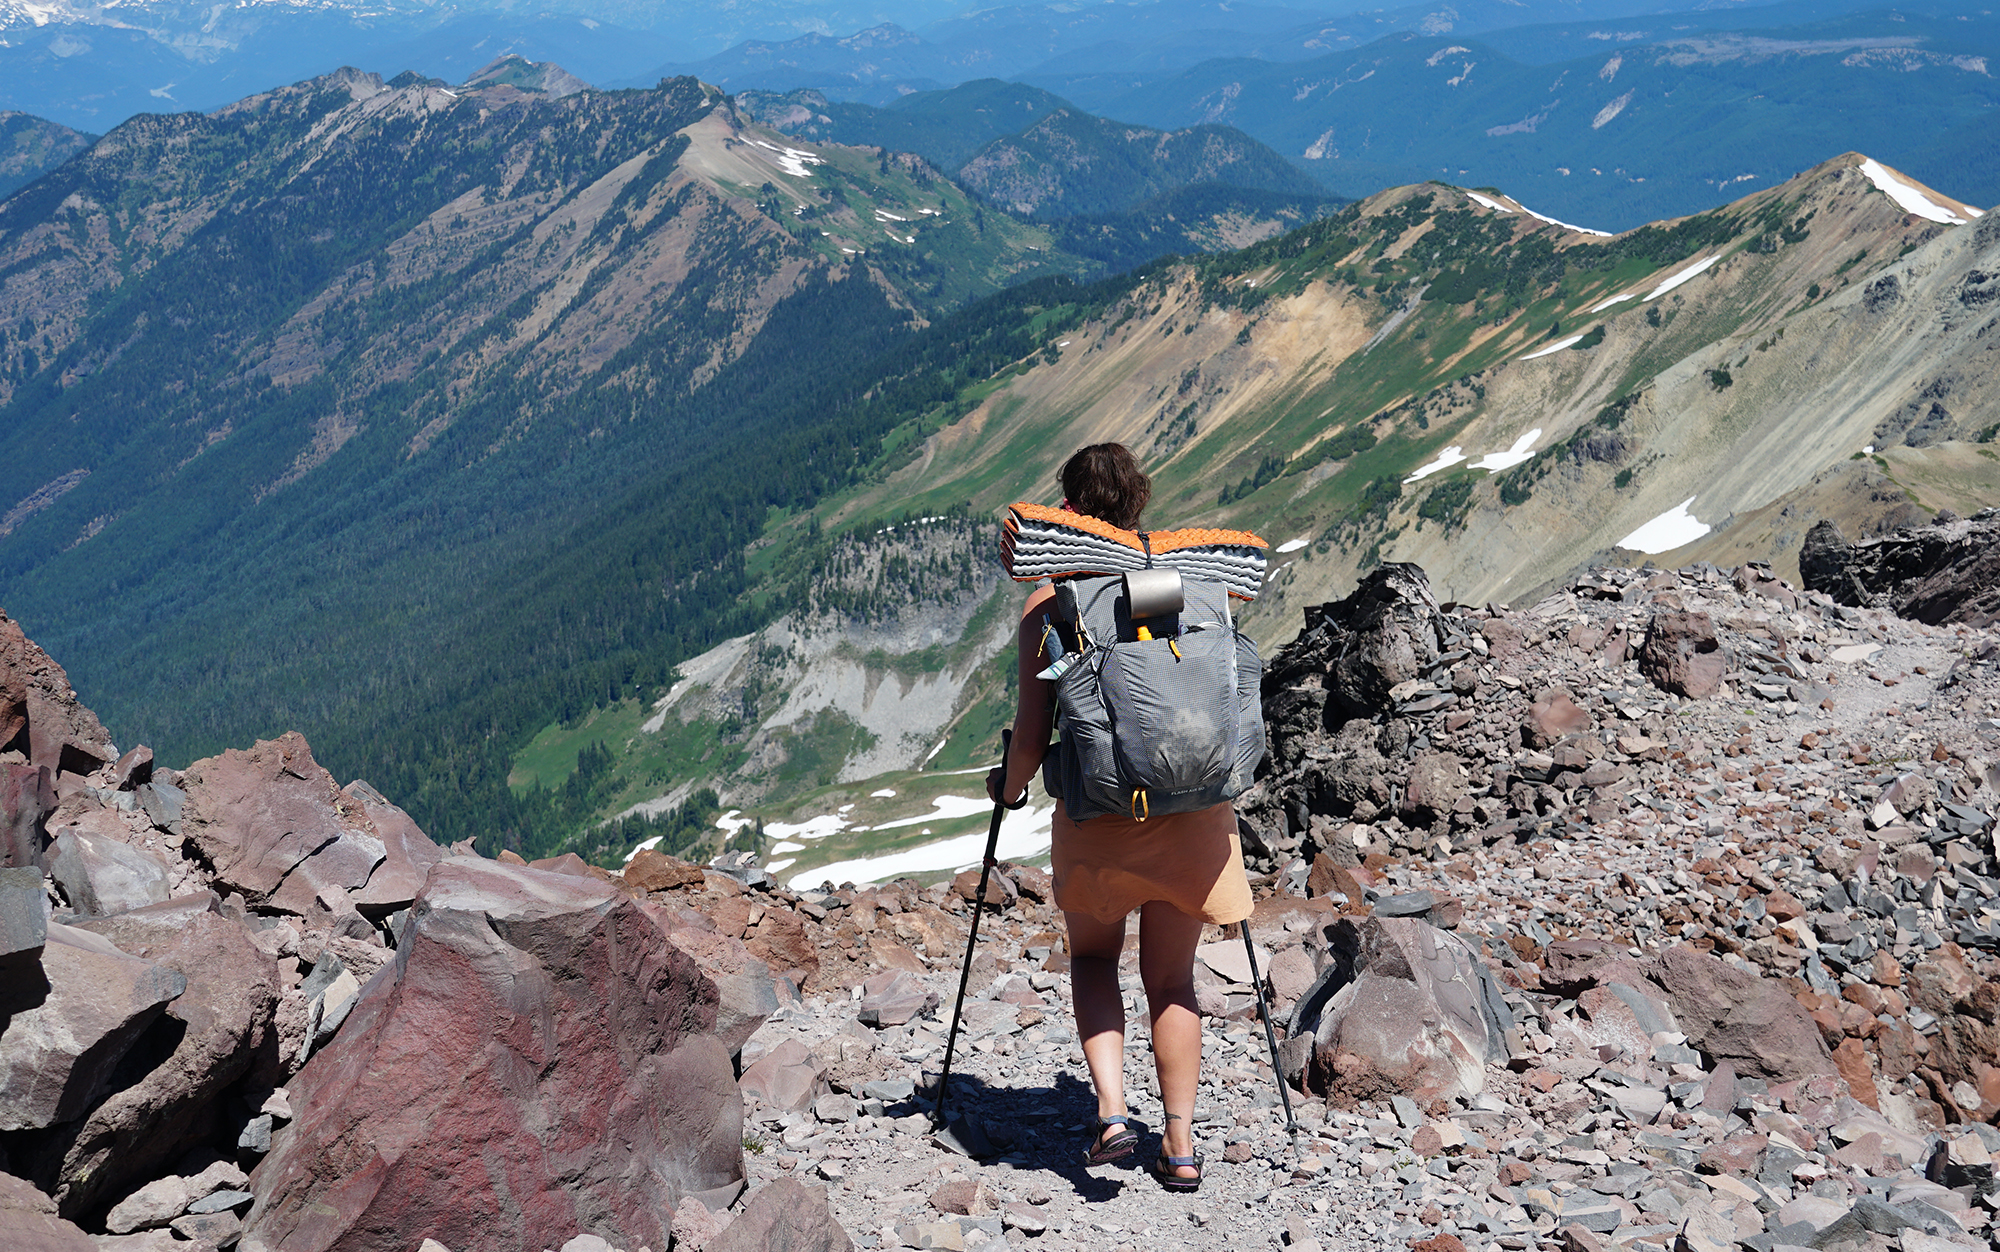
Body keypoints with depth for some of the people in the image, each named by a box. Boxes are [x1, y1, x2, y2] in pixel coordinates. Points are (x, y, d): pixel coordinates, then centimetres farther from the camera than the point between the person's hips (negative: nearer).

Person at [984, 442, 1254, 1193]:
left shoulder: (1049, 600, -5)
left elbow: (1033, 734, -7)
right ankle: (1180, 1145, 14)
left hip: (1098, 812, -2)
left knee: (1092, 956, 21)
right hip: (1193, 808, 2)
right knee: (1171, 975, 15)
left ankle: (1111, 1111, 3)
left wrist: (1009, 786, 13)